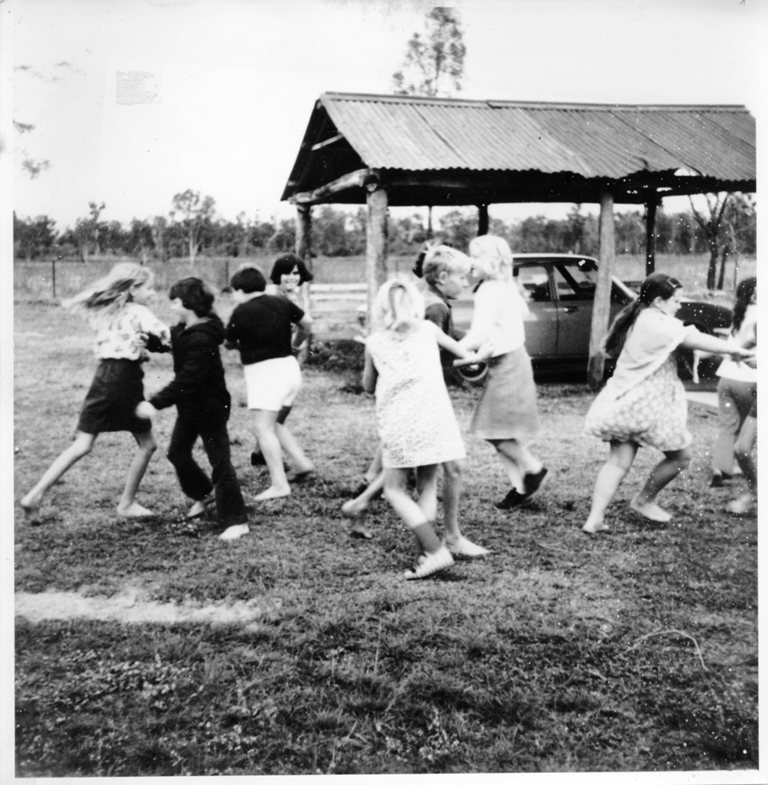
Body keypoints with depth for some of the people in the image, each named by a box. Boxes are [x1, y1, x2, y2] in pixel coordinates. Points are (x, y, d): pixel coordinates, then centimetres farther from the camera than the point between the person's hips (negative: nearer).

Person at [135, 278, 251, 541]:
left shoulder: (202, 339, -28)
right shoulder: (183, 329, 3)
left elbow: (187, 378, -33)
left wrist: (156, 402, -34)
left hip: (210, 408, -10)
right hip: (190, 406, 10)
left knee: (220, 463, -4)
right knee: (177, 452, 19)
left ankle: (237, 521, 4)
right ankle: (204, 494, 41)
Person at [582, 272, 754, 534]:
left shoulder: (635, 320, 15)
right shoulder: (657, 323, -15)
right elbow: (695, 340, -18)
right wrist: (735, 350, -11)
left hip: (623, 402, 9)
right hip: (647, 406, -9)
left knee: (618, 462, 4)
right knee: (680, 456, 11)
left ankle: (595, 519, -6)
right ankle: (643, 501, 23)